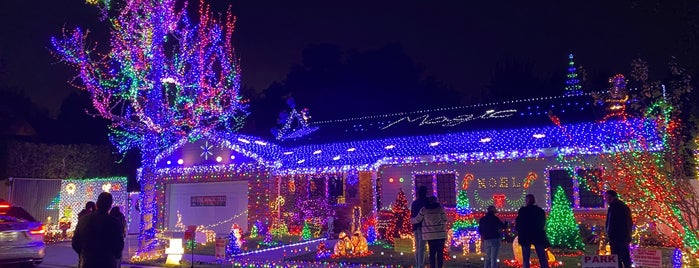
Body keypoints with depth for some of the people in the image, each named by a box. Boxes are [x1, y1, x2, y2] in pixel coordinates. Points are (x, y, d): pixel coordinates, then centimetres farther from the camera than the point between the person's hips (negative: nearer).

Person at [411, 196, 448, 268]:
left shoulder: (424, 209, 5)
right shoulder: (440, 208, 2)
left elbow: (417, 219, 9)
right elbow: (444, 220, 0)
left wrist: (411, 220, 28)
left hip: (430, 234, 2)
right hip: (440, 233, -1)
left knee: (432, 252, 7)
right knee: (440, 252, 1)